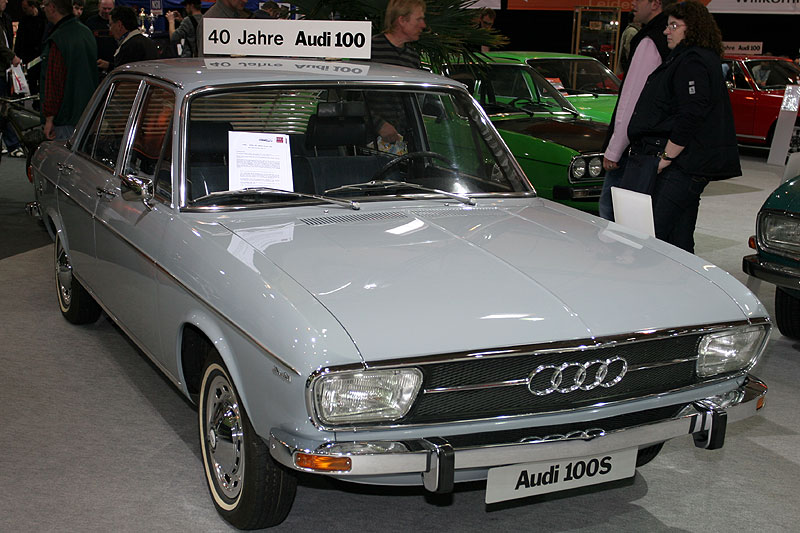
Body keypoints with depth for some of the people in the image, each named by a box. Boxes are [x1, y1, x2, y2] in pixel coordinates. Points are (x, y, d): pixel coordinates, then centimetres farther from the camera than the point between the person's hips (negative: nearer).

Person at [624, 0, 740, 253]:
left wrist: (666, 157, -19)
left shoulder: (692, 63, -14)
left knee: (655, 236, -12)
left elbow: (690, 118, -22)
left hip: (682, 167, -11)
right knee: (680, 241, 13)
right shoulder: (684, 58, 21)